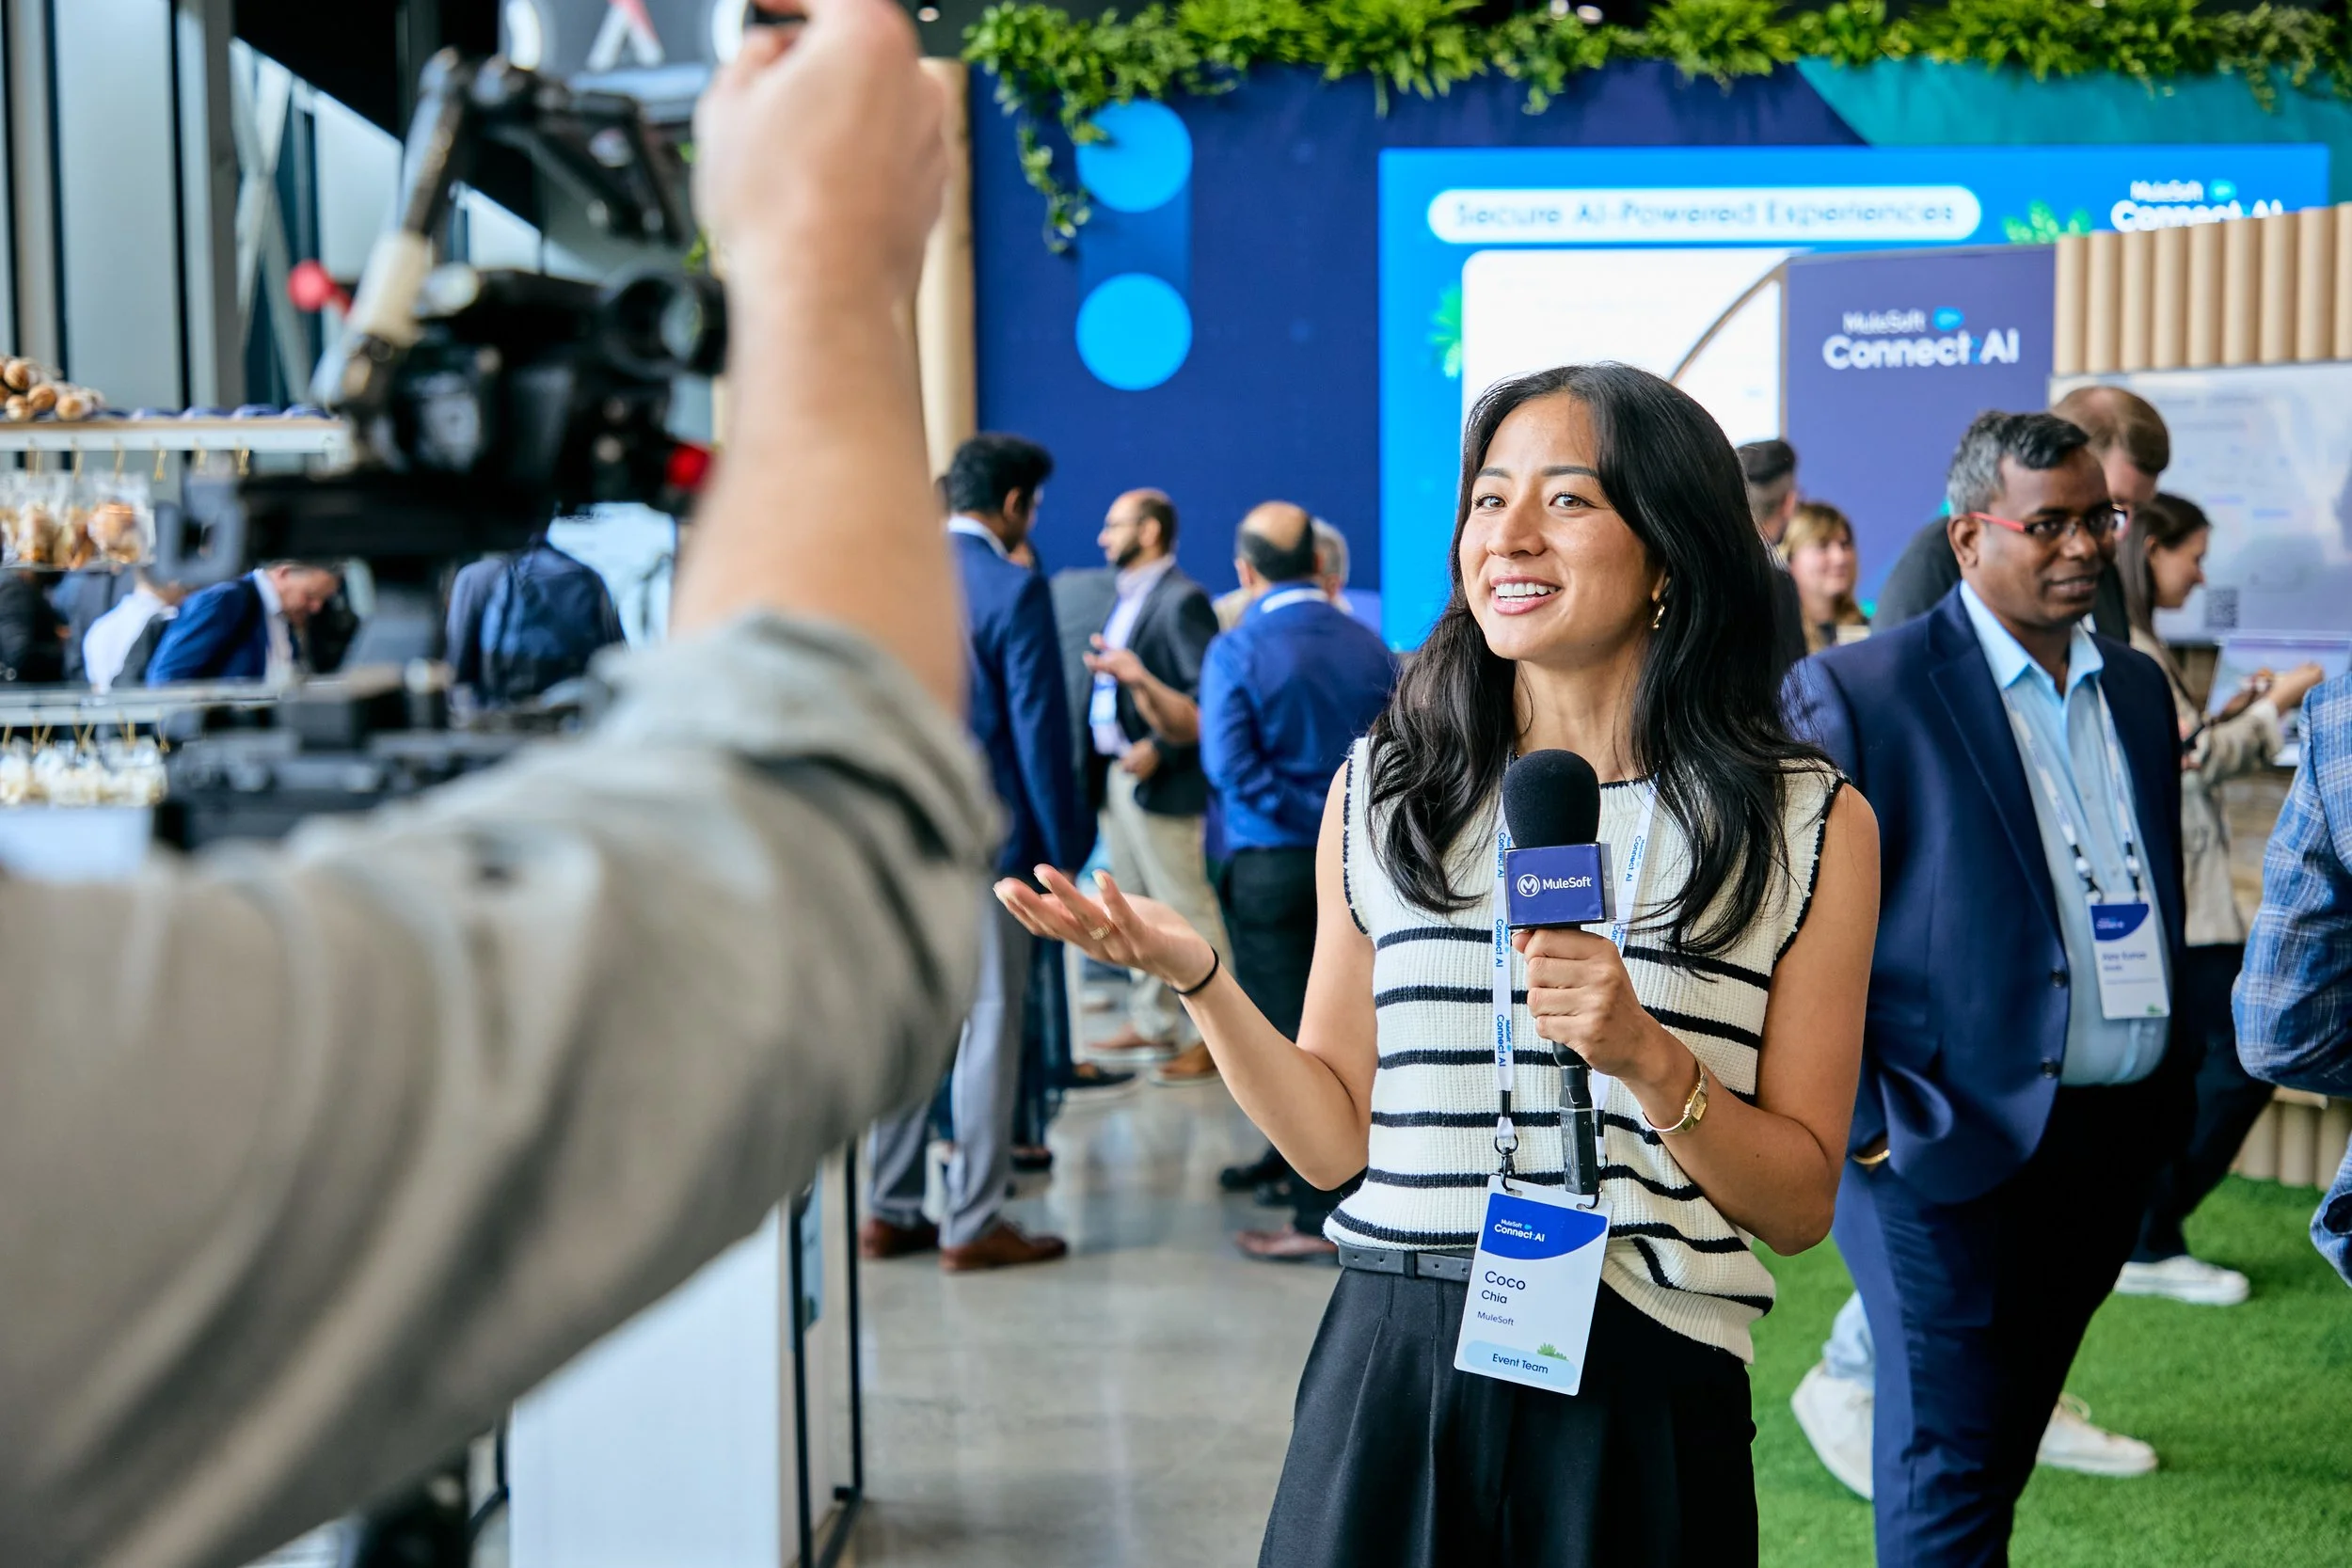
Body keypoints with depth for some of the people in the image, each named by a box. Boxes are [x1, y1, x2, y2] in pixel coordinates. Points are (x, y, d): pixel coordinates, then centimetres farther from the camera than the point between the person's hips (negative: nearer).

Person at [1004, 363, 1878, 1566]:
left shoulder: (1809, 825, -2)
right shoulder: (1385, 789, 4)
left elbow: (1800, 1207, -1)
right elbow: (1336, 1142, 4)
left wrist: (1649, 1061, -17)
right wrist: (1195, 976, -9)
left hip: (1642, 1390, -1)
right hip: (1393, 1368, 2)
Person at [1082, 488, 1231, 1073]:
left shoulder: (1182, 601, -12)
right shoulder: (1125, 599, 17)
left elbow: (1206, 696, -18)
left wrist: (1159, 748, -23)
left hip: (1161, 783, -9)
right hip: (1115, 778, 9)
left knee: (1189, 913, -4)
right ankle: (1153, 1025, 23)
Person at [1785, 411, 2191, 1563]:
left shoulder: (2137, 687, 11)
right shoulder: (1857, 691, -11)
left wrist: (2163, 1099, 14)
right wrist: (1864, 1123, -15)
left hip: (2114, 1146, 7)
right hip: (1957, 1152, -6)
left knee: (2000, 1456, 17)